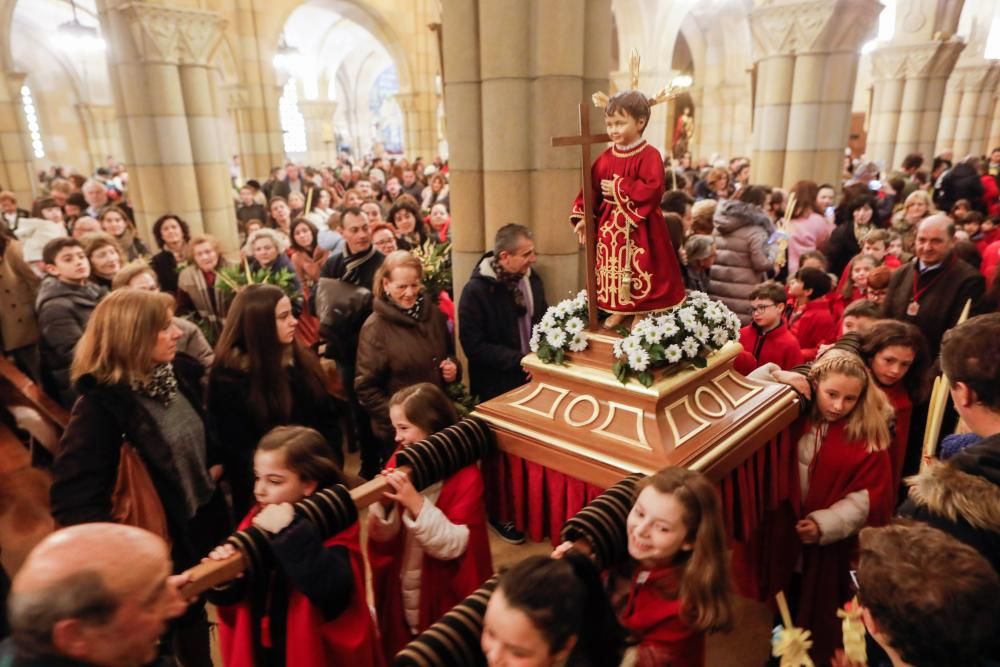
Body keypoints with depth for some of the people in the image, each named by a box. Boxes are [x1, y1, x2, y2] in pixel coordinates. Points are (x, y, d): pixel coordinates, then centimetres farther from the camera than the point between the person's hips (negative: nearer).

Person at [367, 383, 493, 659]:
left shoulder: (465, 475, -17)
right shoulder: (399, 463, -4)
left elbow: (453, 546, -23)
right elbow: (382, 537, -4)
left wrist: (416, 503, -32)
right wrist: (384, 503, -23)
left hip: (443, 599, -4)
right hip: (400, 593, 5)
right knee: (398, 653, 21)